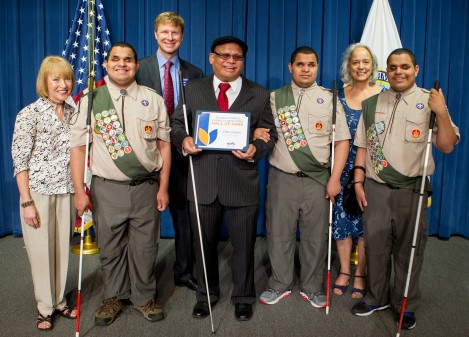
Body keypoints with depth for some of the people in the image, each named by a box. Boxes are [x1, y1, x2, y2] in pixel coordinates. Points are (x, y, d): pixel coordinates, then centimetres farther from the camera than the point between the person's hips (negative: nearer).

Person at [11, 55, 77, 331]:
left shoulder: (73, 113, 5)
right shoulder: (30, 114, -9)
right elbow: (20, 161, -10)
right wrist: (27, 202, -13)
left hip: (66, 192, 4)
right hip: (38, 192, -4)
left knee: (63, 247, 12)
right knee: (41, 250, 7)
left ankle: (59, 301, 30)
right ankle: (45, 307, 25)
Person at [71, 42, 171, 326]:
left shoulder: (153, 100, 4)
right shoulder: (90, 100, 2)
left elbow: (164, 145, 5)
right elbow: (78, 146, 1)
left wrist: (163, 188, 1)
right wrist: (80, 191, -5)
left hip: (146, 186, 1)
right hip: (107, 188, 0)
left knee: (145, 247, 8)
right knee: (111, 248, 10)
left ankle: (144, 298, 29)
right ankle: (114, 298, 32)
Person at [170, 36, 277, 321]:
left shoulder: (260, 95, 5)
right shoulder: (194, 89, 7)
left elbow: (270, 134, 5)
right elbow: (177, 123, 10)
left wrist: (256, 149, -15)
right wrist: (183, 139, -12)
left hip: (243, 183, -1)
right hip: (203, 182, 1)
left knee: (244, 245, 11)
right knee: (204, 243, 15)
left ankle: (243, 298, 32)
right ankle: (206, 295, 37)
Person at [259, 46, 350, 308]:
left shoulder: (329, 99, 5)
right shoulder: (275, 98, 7)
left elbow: (342, 140, 1)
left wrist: (335, 179, -6)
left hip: (318, 180, 0)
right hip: (282, 178, 0)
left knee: (316, 236, 9)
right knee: (279, 233, 7)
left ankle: (312, 288, 28)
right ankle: (280, 285, 27)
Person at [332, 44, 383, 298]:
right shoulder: (338, 95, 5)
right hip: (342, 166, 2)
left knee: (366, 220, 5)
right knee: (341, 217, 5)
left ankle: (360, 275, 20)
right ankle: (344, 271, 22)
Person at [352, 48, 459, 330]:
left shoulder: (430, 101, -3)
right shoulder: (372, 103, 6)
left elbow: (447, 146, -6)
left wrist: (442, 113, -19)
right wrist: (358, 182, 5)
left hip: (412, 189, -2)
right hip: (376, 188, 3)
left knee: (408, 250, 10)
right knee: (376, 247, 14)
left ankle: (406, 305, 29)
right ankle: (377, 297, 33)